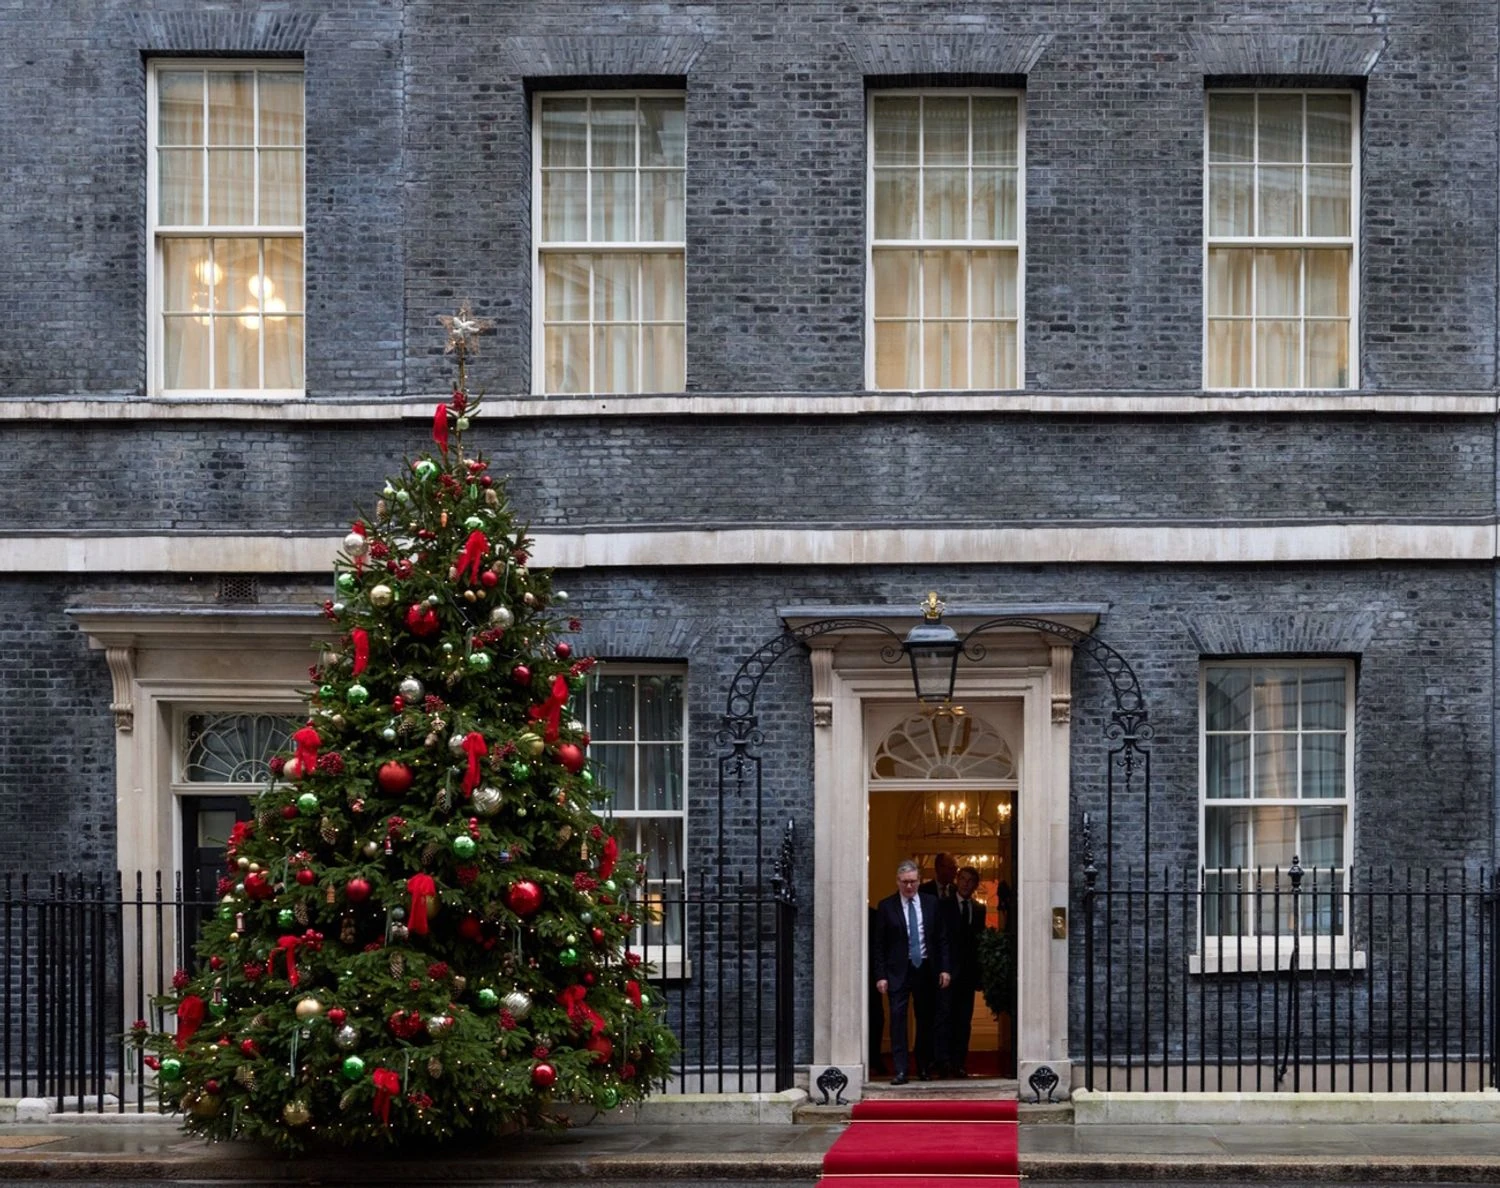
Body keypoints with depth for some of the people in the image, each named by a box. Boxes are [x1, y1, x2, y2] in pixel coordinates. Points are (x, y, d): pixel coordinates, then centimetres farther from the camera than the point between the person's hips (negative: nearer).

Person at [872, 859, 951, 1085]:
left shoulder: (931, 903, 6)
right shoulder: (886, 906, 0)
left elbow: (942, 939, 8)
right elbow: (879, 945, 0)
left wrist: (944, 968, 0)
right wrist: (880, 975, -7)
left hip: (926, 970, 2)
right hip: (898, 971, -2)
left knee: (926, 1020, 9)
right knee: (898, 1019, -8)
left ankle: (924, 1068, 21)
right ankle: (901, 1070, -8)